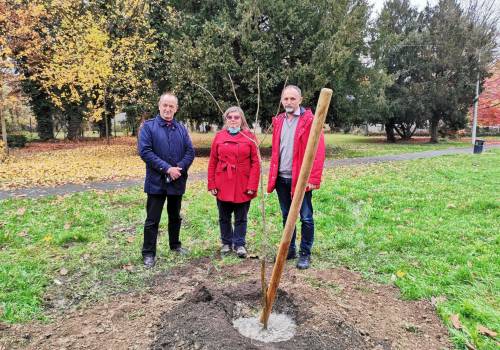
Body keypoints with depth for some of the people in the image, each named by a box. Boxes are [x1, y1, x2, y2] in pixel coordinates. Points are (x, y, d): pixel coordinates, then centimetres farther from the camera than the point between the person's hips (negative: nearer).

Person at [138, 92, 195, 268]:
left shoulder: (181, 128, 5)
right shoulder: (148, 126, -5)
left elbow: (190, 152, 2)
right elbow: (145, 151, -14)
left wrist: (179, 168, -15)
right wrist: (167, 168, -19)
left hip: (177, 181, 4)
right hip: (156, 181, -3)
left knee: (175, 216, 19)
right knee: (152, 219, 3)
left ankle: (175, 244, 36)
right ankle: (148, 253, 14)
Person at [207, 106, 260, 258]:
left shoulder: (249, 136, -1)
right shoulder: (219, 136, 4)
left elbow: (255, 162, -4)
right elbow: (212, 162, 5)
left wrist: (252, 185, -10)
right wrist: (212, 184, 0)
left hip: (243, 186, -2)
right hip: (223, 185, 2)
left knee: (241, 218, 7)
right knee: (224, 217, 13)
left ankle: (239, 244, 21)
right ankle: (226, 242, 30)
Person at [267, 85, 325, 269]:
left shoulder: (310, 120, -7)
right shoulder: (278, 121, 12)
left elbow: (318, 151, -12)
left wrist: (314, 178, -17)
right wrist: (273, 175, 10)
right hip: (281, 178, 6)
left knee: (306, 218, 4)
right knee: (287, 216, 16)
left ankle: (305, 254, 17)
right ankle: (289, 250, 30)